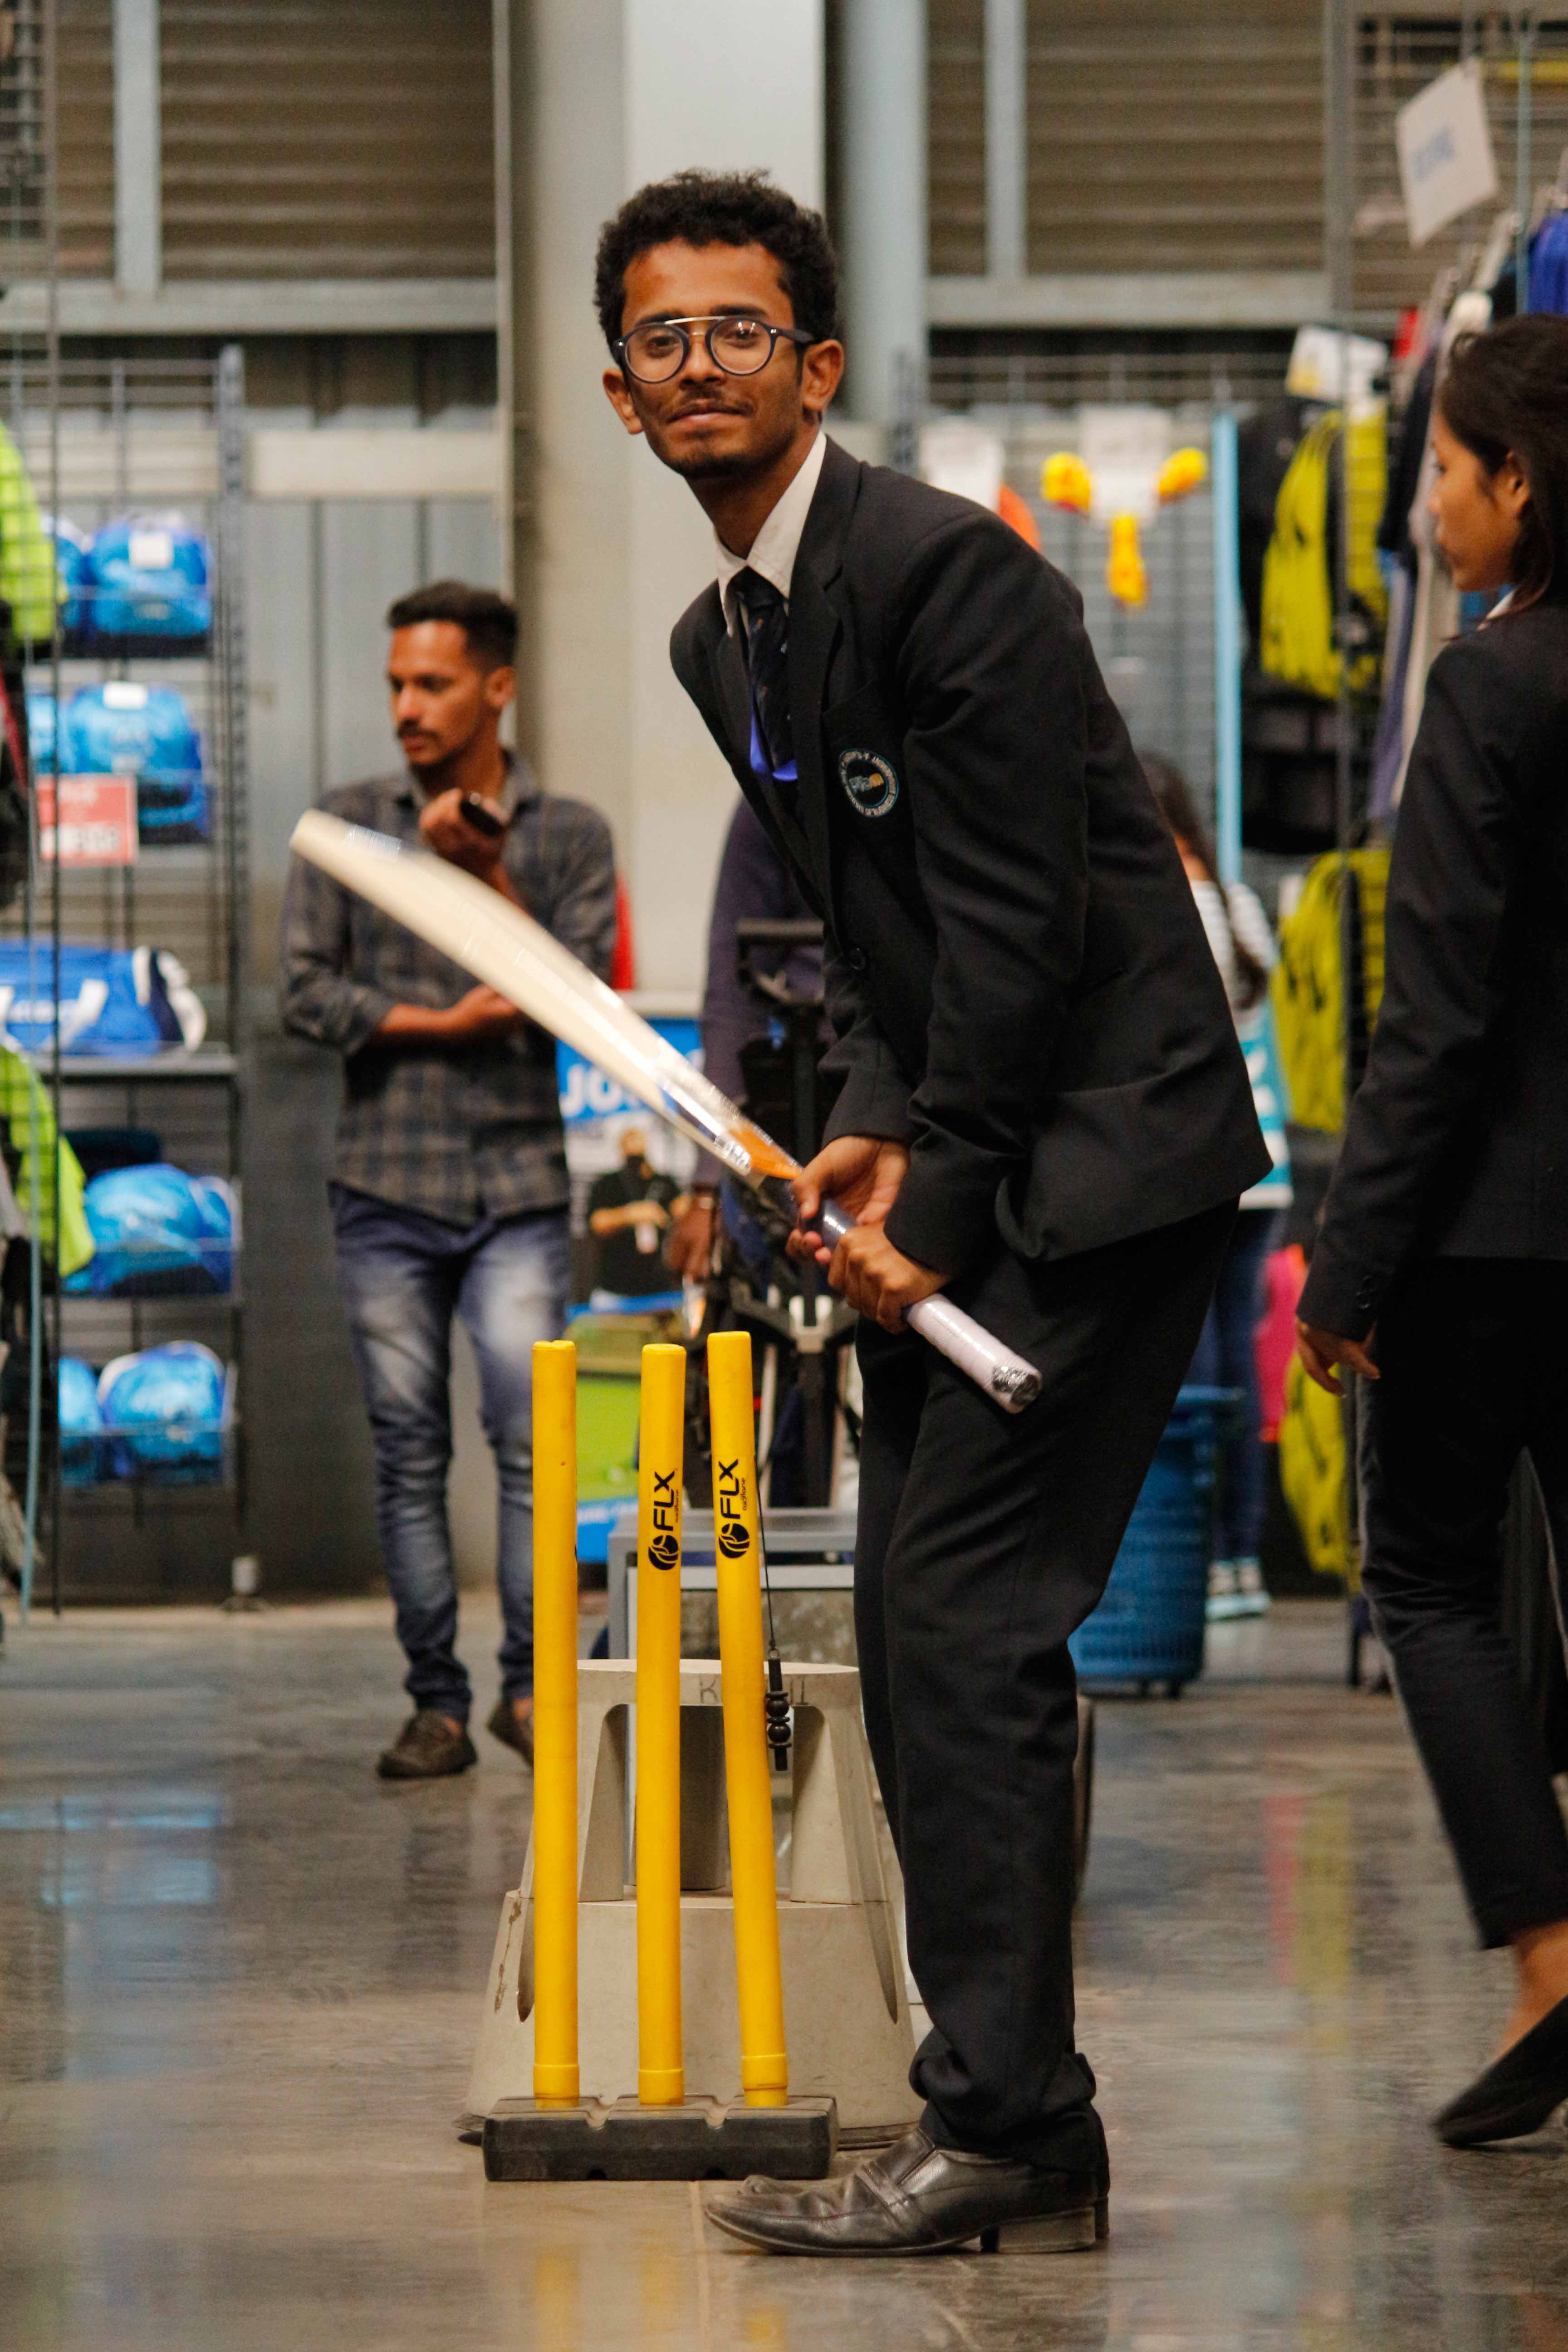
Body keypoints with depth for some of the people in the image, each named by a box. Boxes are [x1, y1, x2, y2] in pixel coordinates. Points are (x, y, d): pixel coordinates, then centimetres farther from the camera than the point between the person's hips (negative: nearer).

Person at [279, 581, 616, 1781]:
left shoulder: (568, 834, 8)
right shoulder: (352, 825, 9)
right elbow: (308, 991, 2)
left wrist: (489, 874, -12)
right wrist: (445, 1022, -7)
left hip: (518, 1183, -1)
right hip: (388, 1185, 1)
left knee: (532, 1432, -13)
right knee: (409, 1453, 1)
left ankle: (531, 1681, -5)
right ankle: (436, 1703, 5)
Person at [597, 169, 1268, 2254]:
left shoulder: (942, 566, -15)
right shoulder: (715, 641, 13)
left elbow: (1018, 919, -16)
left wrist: (940, 1201, -14)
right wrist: (875, 1134, 0)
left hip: (1102, 1147, -10)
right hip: (960, 1164, 10)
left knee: (970, 1622, -13)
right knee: (917, 1634, 8)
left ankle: (1001, 2132, -10)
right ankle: (1023, 2125, 15)